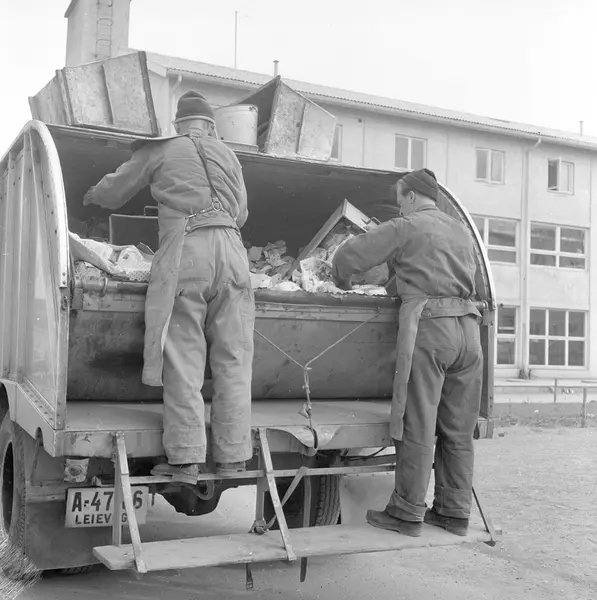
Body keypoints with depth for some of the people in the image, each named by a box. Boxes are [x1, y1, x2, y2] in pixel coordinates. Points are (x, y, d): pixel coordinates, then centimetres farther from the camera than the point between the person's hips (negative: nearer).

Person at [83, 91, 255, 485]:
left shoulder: (160, 150, 14)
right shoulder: (228, 155, 25)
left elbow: (113, 193, 21)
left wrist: (90, 197, 43)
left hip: (185, 251, -3)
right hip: (231, 249, 3)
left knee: (184, 359, -1)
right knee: (232, 359, 6)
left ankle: (186, 459, -4)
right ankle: (232, 456, 7)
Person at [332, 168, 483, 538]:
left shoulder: (406, 228, 3)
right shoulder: (462, 233, 22)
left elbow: (348, 257, 1)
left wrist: (344, 283, 22)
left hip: (428, 326, -6)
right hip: (468, 327, 7)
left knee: (418, 426, -3)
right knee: (458, 429, 10)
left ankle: (407, 513, 2)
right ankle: (454, 512, 16)